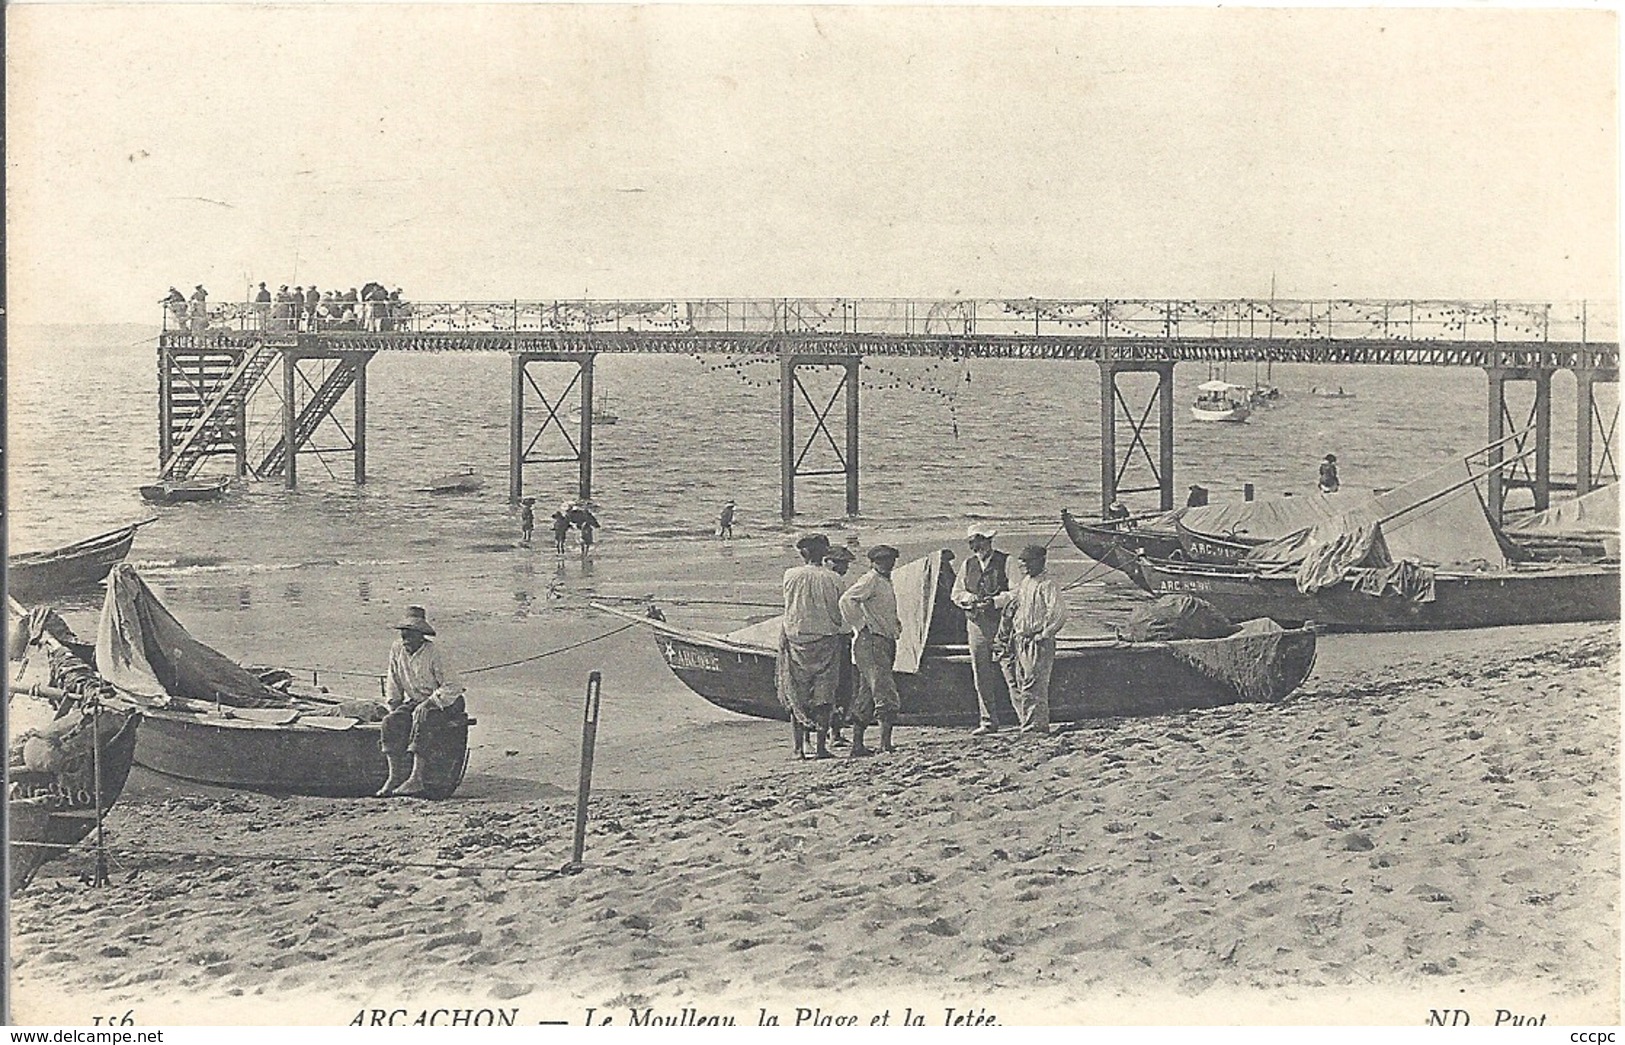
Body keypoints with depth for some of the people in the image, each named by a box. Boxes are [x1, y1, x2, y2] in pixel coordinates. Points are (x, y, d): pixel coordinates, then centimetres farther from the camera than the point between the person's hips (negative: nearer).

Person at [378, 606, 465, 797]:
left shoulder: (435, 654, -18)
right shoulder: (397, 650, 0)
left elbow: (452, 686, -19)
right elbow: (393, 681, 12)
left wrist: (430, 702, -25)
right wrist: (393, 704, 2)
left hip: (444, 701, -6)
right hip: (414, 700, 6)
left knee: (421, 715, -35)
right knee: (390, 722, -20)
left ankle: (416, 778, -40)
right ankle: (394, 775, -23)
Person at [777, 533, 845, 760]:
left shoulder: (791, 575, -5)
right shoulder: (832, 579, -4)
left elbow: (790, 603, 6)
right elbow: (839, 614, -1)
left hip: (795, 639, 0)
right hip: (826, 639, 0)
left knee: (796, 696, 8)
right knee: (823, 695, 4)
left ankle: (799, 747, 4)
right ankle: (821, 746, 0)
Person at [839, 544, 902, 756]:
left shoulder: (886, 583, 21)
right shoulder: (870, 580, -9)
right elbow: (846, 600, -21)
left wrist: (896, 624, 17)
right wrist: (861, 626, -18)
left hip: (885, 642, 10)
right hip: (870, 643, -10)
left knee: (866, 696, 10)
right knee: (886, 692, -16)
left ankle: (857, 745, 12)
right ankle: (886, 743, -19)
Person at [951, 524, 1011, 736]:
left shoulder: (1006, 562, 0)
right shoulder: (968, 565, 15)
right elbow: (956, 593, 16)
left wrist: (994, 601, -17)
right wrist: (970, 598, -4)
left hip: (1001, 623, -5)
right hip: (976, 623, 5)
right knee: (981, 675, 3)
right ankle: (988, 721, 8)